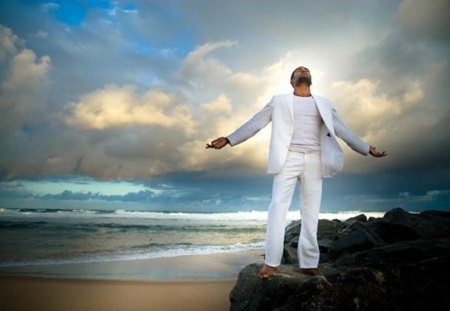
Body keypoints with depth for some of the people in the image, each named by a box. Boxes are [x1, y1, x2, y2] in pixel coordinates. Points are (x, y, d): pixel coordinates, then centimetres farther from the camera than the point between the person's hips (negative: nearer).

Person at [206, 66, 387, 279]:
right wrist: (228, 140, 0)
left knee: (311, 211, 3)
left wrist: (367, 148, 15)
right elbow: (254, 123, 7)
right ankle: (271, 261, -3)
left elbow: (342, 129, 18)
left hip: (313, 160, 3)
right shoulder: (280, 101, 11)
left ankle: (309, 262, 10)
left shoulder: (323, 103, 17)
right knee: (278, 206, -9)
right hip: (288, 158, -2)